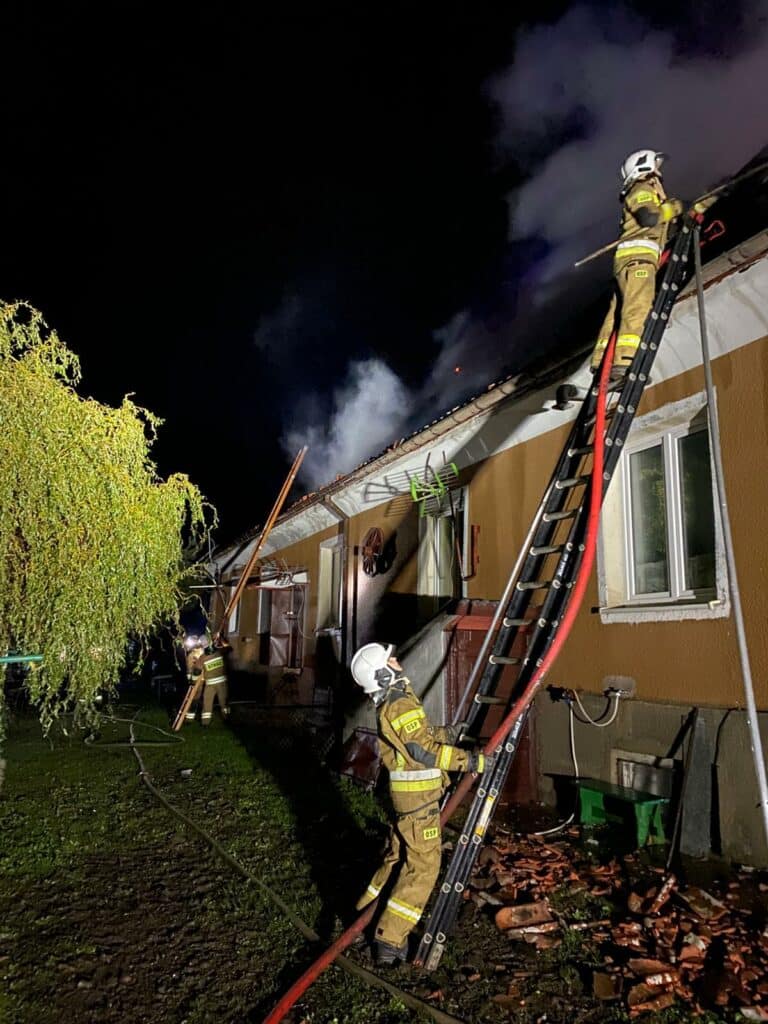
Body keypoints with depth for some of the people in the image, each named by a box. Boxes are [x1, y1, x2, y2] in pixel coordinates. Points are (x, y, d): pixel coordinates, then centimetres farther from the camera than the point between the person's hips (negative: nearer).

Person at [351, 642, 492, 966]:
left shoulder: (389, 702, 11)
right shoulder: (400, 704, -22)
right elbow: (424, 750, -26)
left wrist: (448, 732, 18)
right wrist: (469, 760, -23)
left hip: (408, 792, 10)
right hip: (418, 794, -10)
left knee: (399, 855, 21)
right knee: (423, 866, -3)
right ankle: (389, 939, 2)